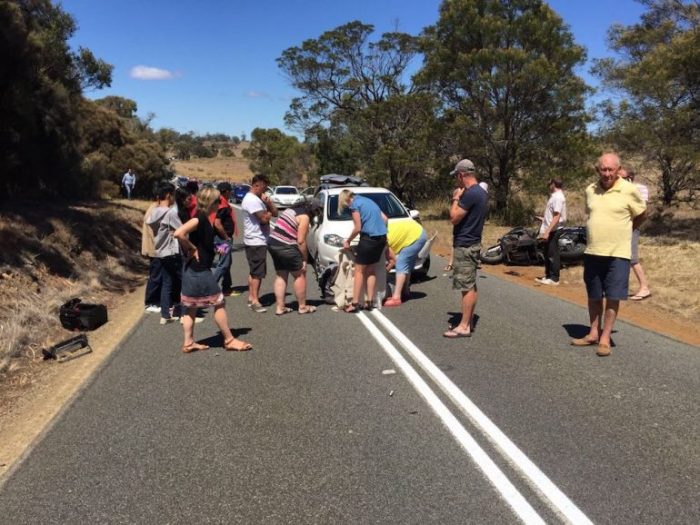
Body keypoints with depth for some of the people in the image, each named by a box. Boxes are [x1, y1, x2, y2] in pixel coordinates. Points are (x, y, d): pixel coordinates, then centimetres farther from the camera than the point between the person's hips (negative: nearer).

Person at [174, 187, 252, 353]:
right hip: (199, 270, -9)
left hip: (197, 270, 10)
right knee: (219, 303, -1)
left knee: (192, 307, 12)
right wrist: (192, 250, -18)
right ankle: (229, 340, 7)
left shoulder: (204, 219, 10)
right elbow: (178, 234, -28)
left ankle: (188, 342, 19)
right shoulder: (199, 218, -17)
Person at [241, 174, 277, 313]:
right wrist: (269, 213, -1)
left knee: (254, 271, 16)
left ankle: (251, 297, 23)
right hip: (256, 241, -11)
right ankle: (255, 301, -6)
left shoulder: (258, 198, 17)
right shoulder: (252, 200, -16)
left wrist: (268, 203, -6)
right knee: (258, 272, -8)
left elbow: (275, 213, 12)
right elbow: (264, 218, -23)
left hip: (258, 241, 11)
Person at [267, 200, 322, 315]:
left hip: (272, 243, 9)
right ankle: (302, 307, 15)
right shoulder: (304, 217, -9)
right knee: (300, 275, 7)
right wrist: (305, 259, -3)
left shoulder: (291, 210, 16)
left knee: (281, 276, 17)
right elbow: (301, 241, -13)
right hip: (285, 247, -8)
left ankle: (280, 307, 18)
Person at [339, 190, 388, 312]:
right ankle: (370, 301, 16)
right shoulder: (368, 201, 19)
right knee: (371, 269, 16)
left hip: (369, 238, -8)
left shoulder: (354, 204, -5)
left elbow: (358, 228, -8)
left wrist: (348, 241, 4)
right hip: (382, 238, 8)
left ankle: (355, 304, 0)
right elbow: (385, 219, 19)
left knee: (359, 271, 1)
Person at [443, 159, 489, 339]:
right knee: (471, 286, 13)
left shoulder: (470, 194, -20)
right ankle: (467, 322, 20)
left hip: (464, 246, -10)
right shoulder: (482, 192, 13)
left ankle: (463, 327, -3)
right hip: (472, 243, 10)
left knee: (467, 287, -7)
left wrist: (455, 198, -9)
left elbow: (454, 218, -18)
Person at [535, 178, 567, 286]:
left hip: (553, 231, -10)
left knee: (552, 255, -4)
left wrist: (547, 232, -28)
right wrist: (544, 219, 36)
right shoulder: (555, 196, 15)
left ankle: (554, 279, 1)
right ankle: (548, 276, 23)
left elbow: (557, 217, -24)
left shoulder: (558, 197, -16)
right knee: (548, 254, 15)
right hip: (550, 230, 10)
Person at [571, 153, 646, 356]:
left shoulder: (629, 190, -8)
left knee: (613, 297, -1)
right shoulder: (590, 190, 5)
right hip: (592, 252, 4)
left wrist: (621, 230, 13)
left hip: (618, 254, -4)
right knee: (594, 296, 12)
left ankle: (605, 339, 7)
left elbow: (642, 215, 6)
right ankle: (593, 334, 24)